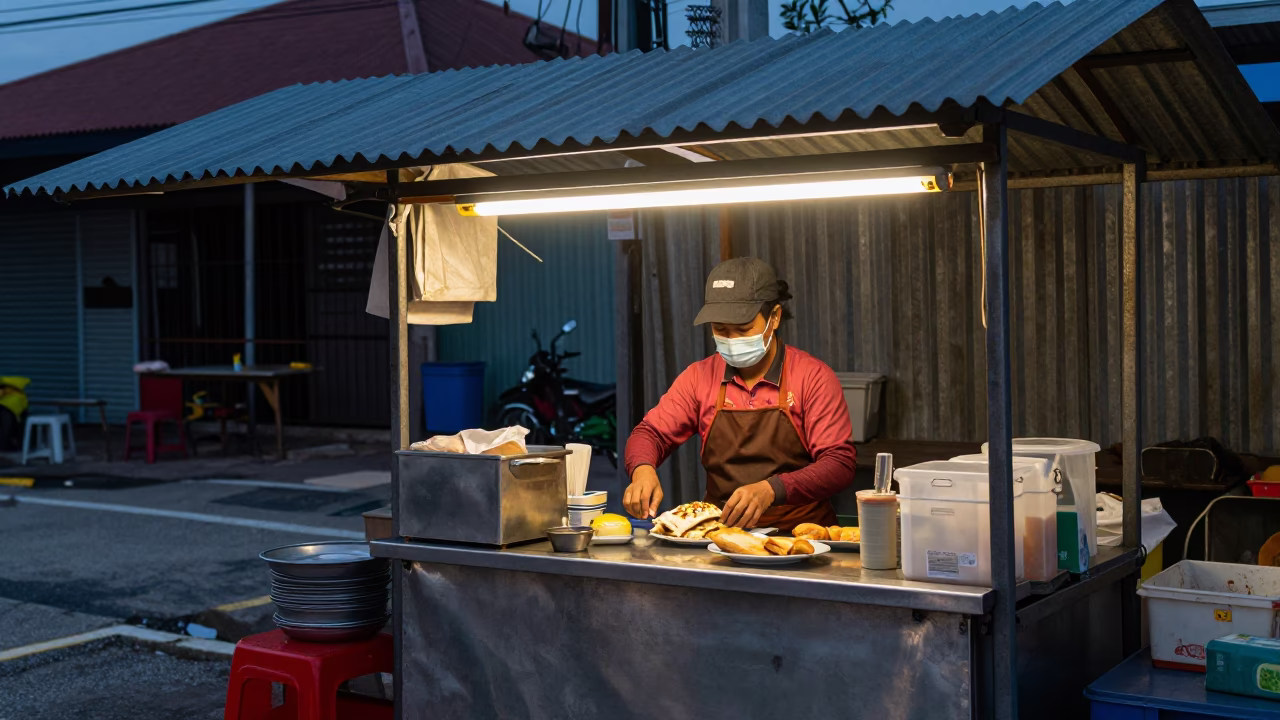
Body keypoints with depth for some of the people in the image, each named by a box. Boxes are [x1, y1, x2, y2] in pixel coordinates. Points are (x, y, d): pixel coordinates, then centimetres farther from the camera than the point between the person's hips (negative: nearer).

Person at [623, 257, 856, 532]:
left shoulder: (813, 376, -3)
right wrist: (643, 469, -13)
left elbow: (840, 464, -10)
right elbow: (651, 433, 12)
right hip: (719, 533, 4)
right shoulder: (700, 376, 9)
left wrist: (771, 489, -27)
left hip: (798, 532, -4)